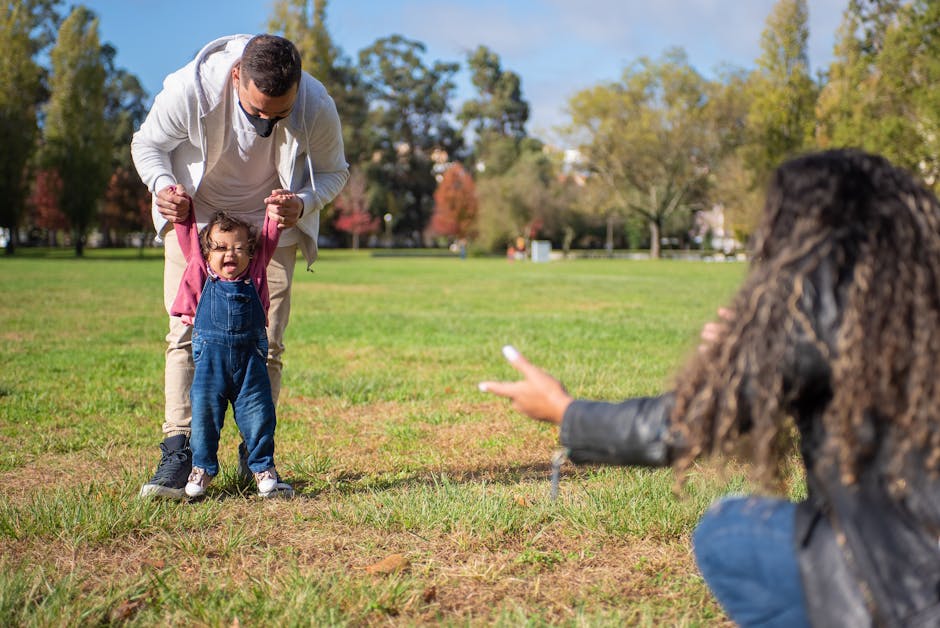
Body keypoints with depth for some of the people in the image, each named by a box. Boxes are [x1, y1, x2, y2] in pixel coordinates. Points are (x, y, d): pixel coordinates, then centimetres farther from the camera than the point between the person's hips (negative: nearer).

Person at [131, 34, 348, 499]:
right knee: (187, 333, -10)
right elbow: (148, 142, -9)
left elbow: (334, 171, -7)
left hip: (272, 224, 1)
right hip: (195, 216, 0)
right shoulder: (190, 89, -29)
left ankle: (256, 457, 8)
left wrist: (303, 204, -28)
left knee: (267, 343, -4)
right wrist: (162, 184, -31)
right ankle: (178, 453, -8)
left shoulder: (317, 107, -27)